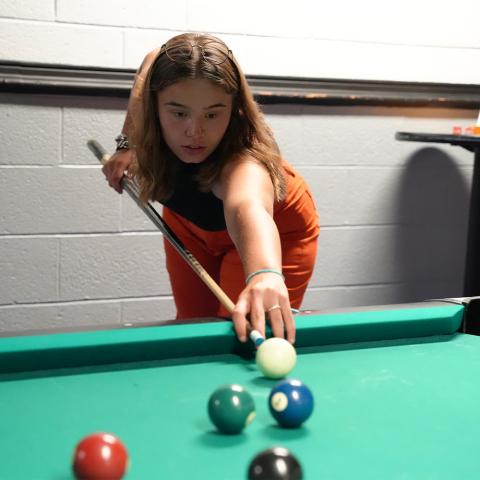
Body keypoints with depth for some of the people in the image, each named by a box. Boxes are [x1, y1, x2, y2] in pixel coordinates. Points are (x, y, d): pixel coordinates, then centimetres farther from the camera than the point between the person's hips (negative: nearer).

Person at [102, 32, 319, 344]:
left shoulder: (245, 158, -46)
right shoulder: (152, 96, -29)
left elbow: (247, 206, -70)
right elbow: (154, 59, -4)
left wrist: (265, 274, -91)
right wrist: (128, 144, -7)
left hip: (275, 234, -5)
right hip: (191, 223, 5)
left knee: (243, 334, -12)